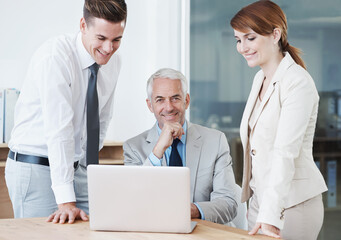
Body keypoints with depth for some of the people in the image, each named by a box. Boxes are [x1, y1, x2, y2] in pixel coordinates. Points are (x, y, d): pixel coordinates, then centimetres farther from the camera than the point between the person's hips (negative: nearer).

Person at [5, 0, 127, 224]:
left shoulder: (113, 63, 2)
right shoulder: (55, 56, -21)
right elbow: (58, 131, -27)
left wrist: (90, 164, 6)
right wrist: (66, 201, -31)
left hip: (77, 169, 6)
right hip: (36, 168, -6)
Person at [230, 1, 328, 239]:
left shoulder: (298, 83, -15)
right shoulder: (260, 78, 11)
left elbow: (285, 152, -24)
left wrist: (270, 216, -30)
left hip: (293, 202, -7)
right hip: (260, 198, 7)